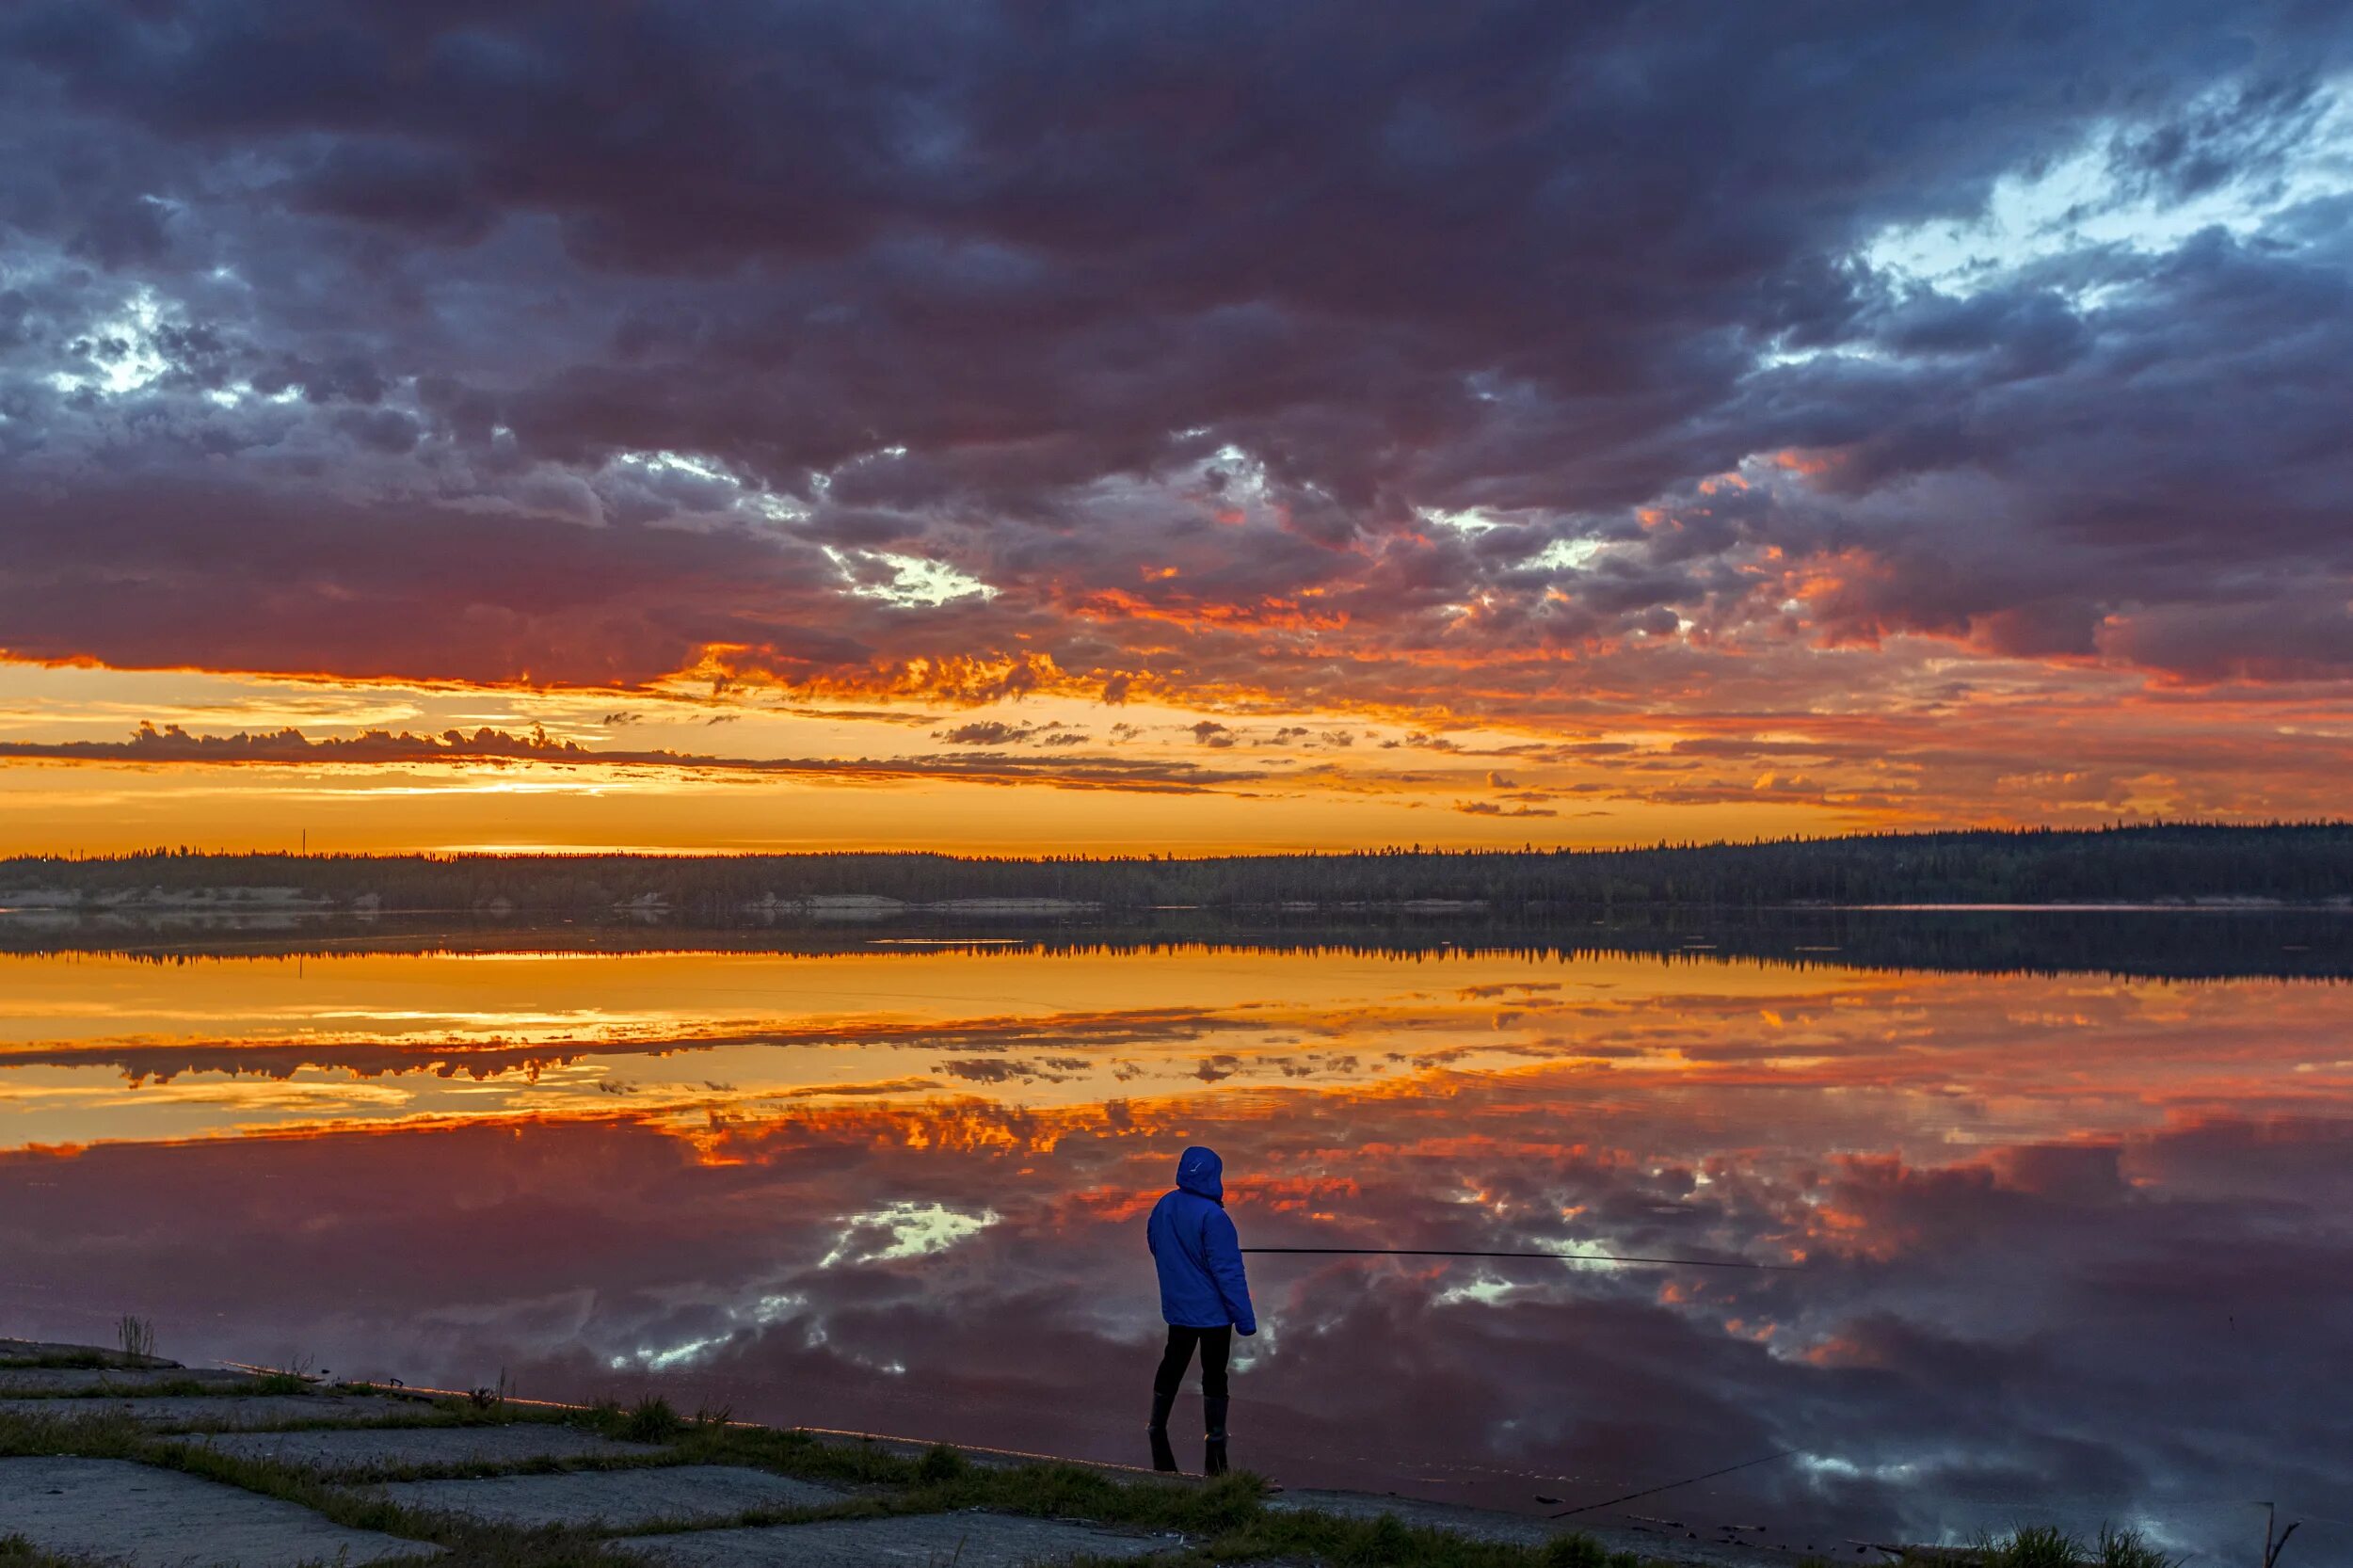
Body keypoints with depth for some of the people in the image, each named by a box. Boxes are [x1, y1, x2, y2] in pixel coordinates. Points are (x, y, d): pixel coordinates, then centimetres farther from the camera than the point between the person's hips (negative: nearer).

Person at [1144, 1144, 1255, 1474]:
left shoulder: (1164, 1207, -4)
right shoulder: (1212, 1217, -26)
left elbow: (1155, 1247, 12)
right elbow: (1229, 1271, -23)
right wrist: (1245, 1318, -17)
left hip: (1177, 1307, 6)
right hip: (1212, 1311, -6)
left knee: (1172, 1366, 20)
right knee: (1214, 1375, 4)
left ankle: (1158, 1437, 30)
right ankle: (1214, 1449, 10)